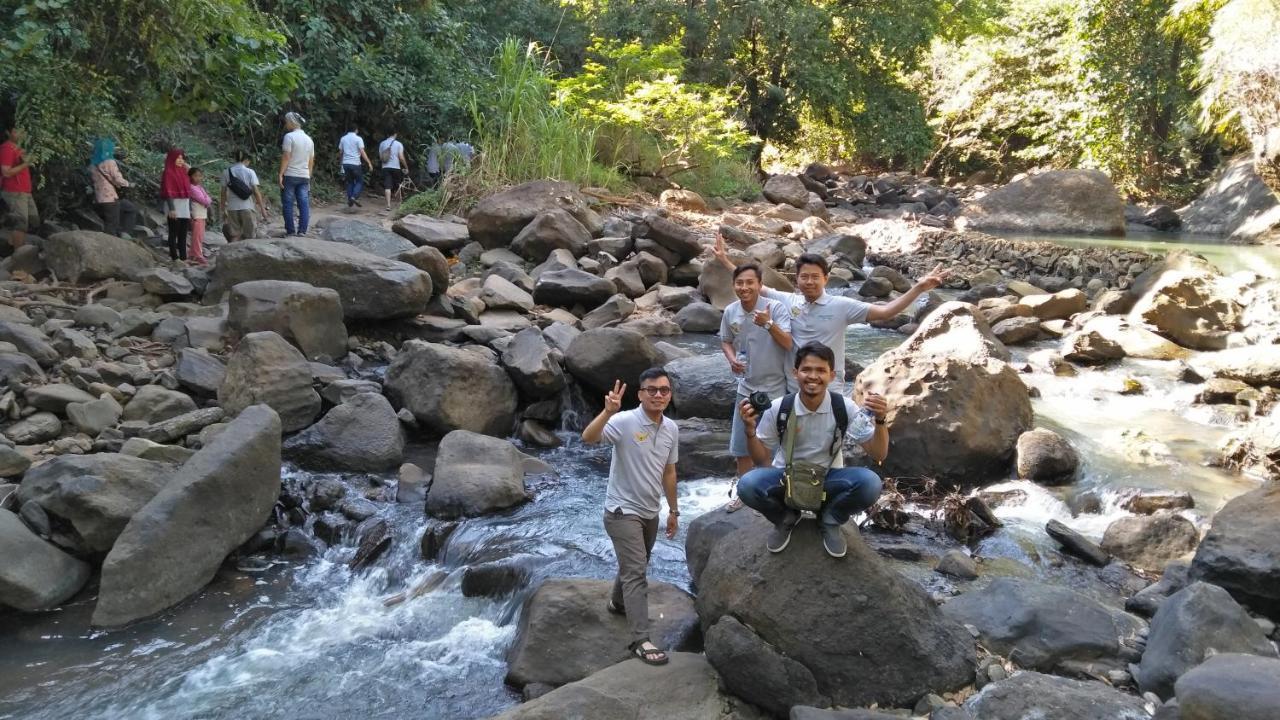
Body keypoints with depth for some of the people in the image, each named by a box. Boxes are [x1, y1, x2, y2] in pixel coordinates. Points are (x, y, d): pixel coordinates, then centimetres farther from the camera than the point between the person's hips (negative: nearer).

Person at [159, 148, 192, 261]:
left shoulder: (183, 172, 15)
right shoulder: (168, 173, -6)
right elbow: (168, 192, -13)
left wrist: (190, 208, 15)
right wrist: (171, 209, -20)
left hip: (185, 206, 7)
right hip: (174, 205, -7)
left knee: (183, 234, 8)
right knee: (174, 233, -2)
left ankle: (183, 257, 10)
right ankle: (174, 257, 0)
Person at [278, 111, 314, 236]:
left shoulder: (289, 136, -8)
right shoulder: (309, 139, 12)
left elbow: (286, 157, -13)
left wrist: (281, 174, -12)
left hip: (290, 175, -5)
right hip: (304, 176, 5)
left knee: (288, 204, 1)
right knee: (304, 204, 2)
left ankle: (290, 231, 1)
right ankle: (302, 231, 0)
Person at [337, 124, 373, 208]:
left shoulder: (343, 139, 9)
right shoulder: (358, 139, -5)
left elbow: (341, 151, 14)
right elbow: (362, 152, -12)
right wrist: (369, 163, -11)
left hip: (346, 163, 5)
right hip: (355, 163, -5)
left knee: (350, 182, 14)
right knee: (360, 181, 5)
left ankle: (349, 200, 10)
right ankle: (354, 197, -15)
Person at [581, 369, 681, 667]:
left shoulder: (671, 429, 1)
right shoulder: (624, 422, -20)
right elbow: (588, 438, -38)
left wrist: (673, 511, 16)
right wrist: (607, 412, -55)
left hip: (650, 512, 7)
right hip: (623, 511, -7)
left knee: (634, 566, 25)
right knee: (636, 572, -12)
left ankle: (618, 603, 51)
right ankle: (640, 640, -10)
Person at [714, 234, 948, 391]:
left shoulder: (841, 306, -10)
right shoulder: (787, 301, -1)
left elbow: (885, 311, -14)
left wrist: (918, 288, -23)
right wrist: (726, 261, 7)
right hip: (793, 390, 3)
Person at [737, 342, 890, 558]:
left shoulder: (844, 407, -14)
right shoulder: (779, 408, -13)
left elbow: (878, 455, -12)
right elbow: (761, 460, -5)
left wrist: (879, 420, -31)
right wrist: (750, 430, -24)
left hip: (828, 480, 0)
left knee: (870, 483, -30)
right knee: (748, 485, -31)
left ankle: (829, 521, 2)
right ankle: (785, 519, 4)